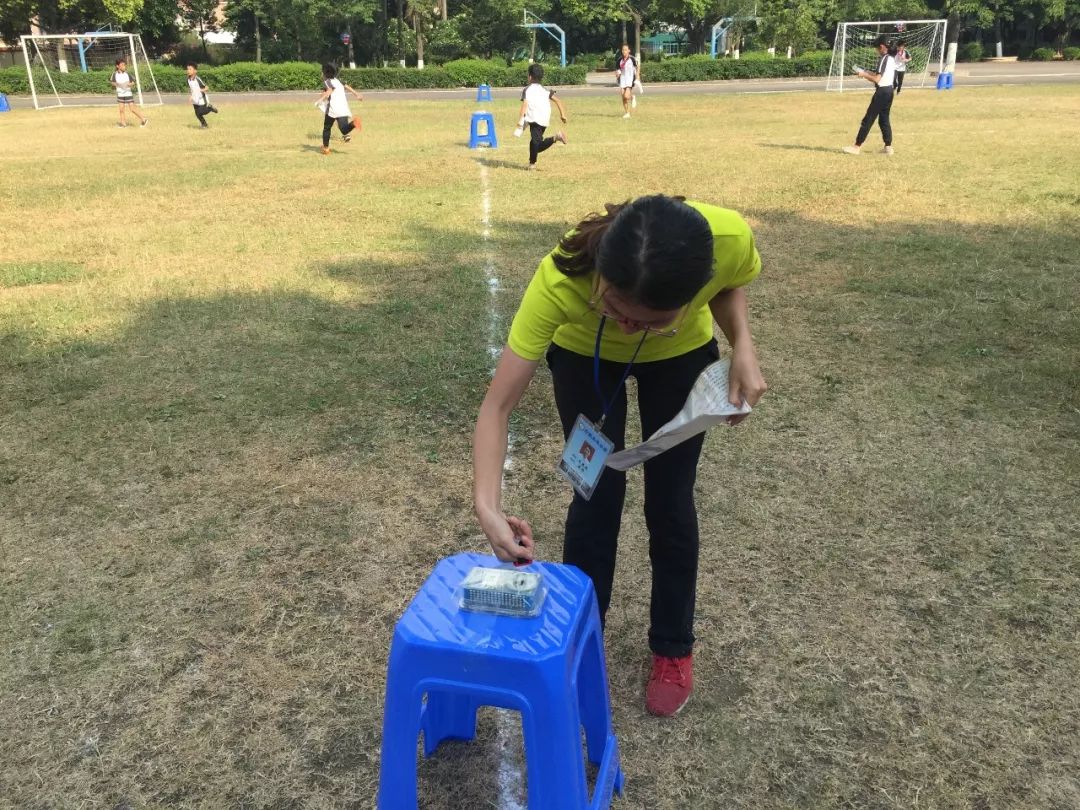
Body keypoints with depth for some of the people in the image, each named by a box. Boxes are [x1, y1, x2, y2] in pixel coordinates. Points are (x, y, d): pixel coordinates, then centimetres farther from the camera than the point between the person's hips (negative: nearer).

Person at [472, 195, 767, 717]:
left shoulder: (730, 239, -39)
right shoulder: (561, 278, -44)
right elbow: (498, 405, -39)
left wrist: (743, 348, -28)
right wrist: (488, 507, -51)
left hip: (682, 354, 1)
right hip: (583, 353, -1)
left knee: (670, 502, 4)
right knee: (597, 498, -1)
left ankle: (674, 649, 26)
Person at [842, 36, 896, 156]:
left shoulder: (883, 59, -15)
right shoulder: (891, 59, 13)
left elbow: (877, 79, -20)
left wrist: (864, 74, -9)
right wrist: (867, 73, 13)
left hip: (882, 92, -10)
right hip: (889, 91, 10)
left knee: (868, 119, -7)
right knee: (884, 119, 15)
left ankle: (857, 147, -7)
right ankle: (888, 147, 15)